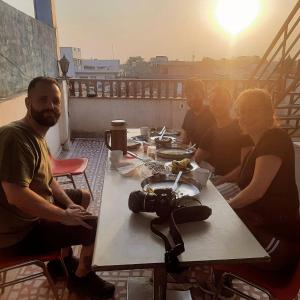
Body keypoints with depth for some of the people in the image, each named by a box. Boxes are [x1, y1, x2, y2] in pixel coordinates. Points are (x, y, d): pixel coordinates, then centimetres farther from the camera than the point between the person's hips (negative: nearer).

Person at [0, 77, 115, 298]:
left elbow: (47, 180, 13)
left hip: (32, 212, 10)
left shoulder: (37, 135, 6)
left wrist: (69, 204, -1)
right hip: (19, 232, -10)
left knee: (84, 197, 22)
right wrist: (64, 216, -26)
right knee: (99, 226, -14)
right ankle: (81, 277, 16)